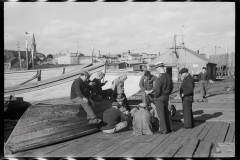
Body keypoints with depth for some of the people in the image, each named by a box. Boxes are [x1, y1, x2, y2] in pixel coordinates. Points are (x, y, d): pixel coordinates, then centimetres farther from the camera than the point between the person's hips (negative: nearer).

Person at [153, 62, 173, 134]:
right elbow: (171, 87, 13)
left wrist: (155, 96, -8)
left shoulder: (160, 77, -21)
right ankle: (168, 128, 25)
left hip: (159, 97, -8)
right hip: (166, 97, 8)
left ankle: (164, 130, 7)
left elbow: (157, 89, -23)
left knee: (161, 114, 2)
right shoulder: (169, 76, 4)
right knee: (166, 113, 18)